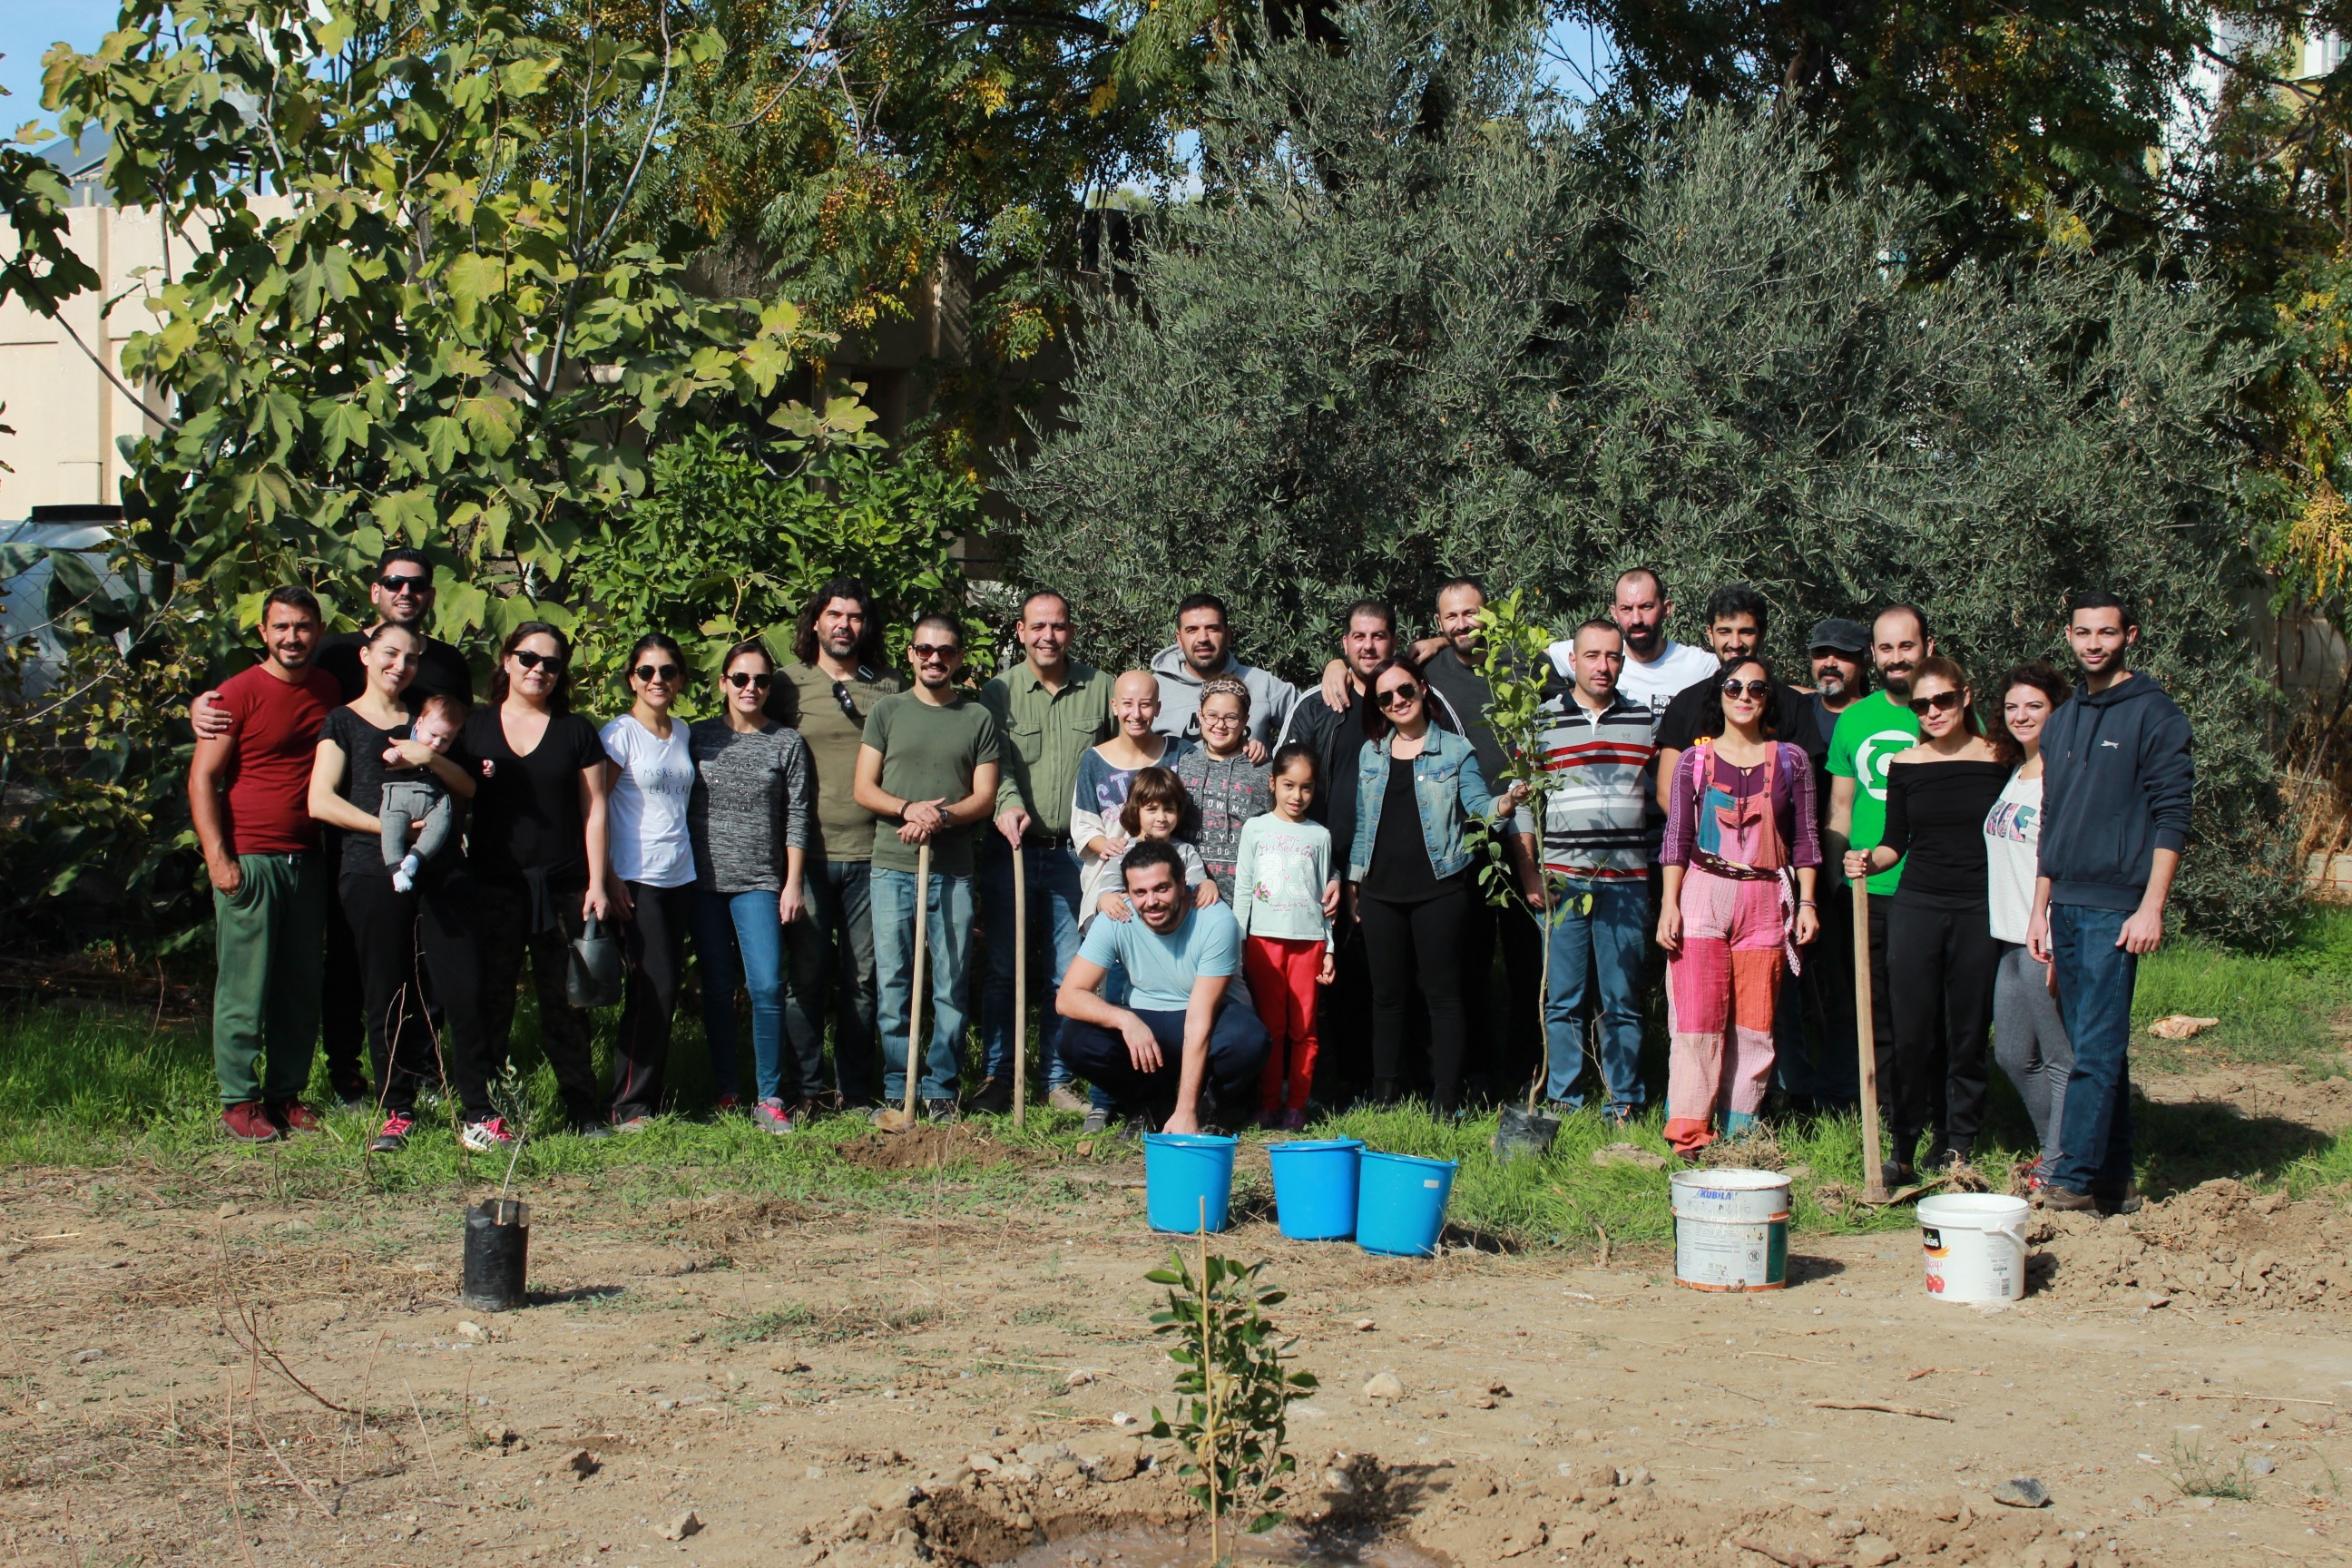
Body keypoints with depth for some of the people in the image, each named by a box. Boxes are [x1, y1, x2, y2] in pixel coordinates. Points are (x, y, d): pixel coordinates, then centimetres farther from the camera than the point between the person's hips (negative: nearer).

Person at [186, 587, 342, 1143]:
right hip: (249, 860, -5)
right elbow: (203, 778, -6)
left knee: (302, 987, 8)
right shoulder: (240, 694, -5)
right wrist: (217, 857, -14)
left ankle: (287, 1093, 18)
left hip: (308, 861, 5)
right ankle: (239, 1102, 4)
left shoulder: (330, 690, 11)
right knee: (245, 987, -3)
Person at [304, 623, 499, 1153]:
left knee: (464, 990, -5)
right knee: (386, 996, 0)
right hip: (373, 871, -3)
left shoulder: (426, 720, 21)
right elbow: (320, 801, -3)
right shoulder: (343, 722, 9)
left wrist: (432, 759, -5)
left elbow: (468, 787, 14)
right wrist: (387, 828, -12)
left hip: (441, 868, 3)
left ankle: (478, 1114, -2)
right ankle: (397, 1113, 11)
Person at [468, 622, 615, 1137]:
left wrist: (597, 884, 0)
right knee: (490, 999, 0)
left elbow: (594, 809, 6)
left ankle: (583, 1109, 10)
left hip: (562, 887, 0)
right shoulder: (474, 727, 8)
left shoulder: (576, 731, 8)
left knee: (565, 1000, 3)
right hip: (493, 886, 0)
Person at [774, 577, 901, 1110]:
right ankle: (805, 1088, 11)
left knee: (862, 979, 6)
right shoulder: (787, 683, 4)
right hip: (808, 853, -2)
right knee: (808, 976, 0)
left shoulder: (889, 689, 10)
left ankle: (856, 1090, 15)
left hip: (870, 853, 2)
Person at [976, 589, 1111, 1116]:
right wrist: (1008, 804, -28)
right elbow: (996, 762, -9)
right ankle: (996, 1079, 13)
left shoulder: (1100, 688, 5)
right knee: (1003, 969, 4)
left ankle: (1059, 1080, 14)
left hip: (1075, 853, 1)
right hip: (1010, 853, 0)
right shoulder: (998, 693, 3)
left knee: (1070, 973, 3)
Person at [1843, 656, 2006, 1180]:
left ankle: (1957, 1145, 13)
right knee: (1913, 1032, -2)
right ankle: (1903, 1145, 5)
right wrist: (1868, 860, -11)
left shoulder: (2000, 760, 2)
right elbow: (1895, 842, 11)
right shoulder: (1904, 765, 6)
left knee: (1967, 1033, 3)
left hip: (1980, 911, -1)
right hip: (1916, 907, 1)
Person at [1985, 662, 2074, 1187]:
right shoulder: (2015, 777, 16)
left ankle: (2060, 1168, 7)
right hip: (2011, 938, 9)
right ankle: (2054, 1147, 28)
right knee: (2013, 1054, 14)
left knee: (2061, 1058, -1)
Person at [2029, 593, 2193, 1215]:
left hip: (2116, 907, -7)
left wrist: (2152, 907, -16)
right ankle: (2114, 1181, 12)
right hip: (2067, 906, 7)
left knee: (2097, 1049, -10)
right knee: (2097, 1049, 8)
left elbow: (2171, 816, -9)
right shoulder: (2061, 723, 17)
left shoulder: (2153, 713, -3)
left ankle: (2073, 1180, -12)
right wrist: (2039, 909, 17)